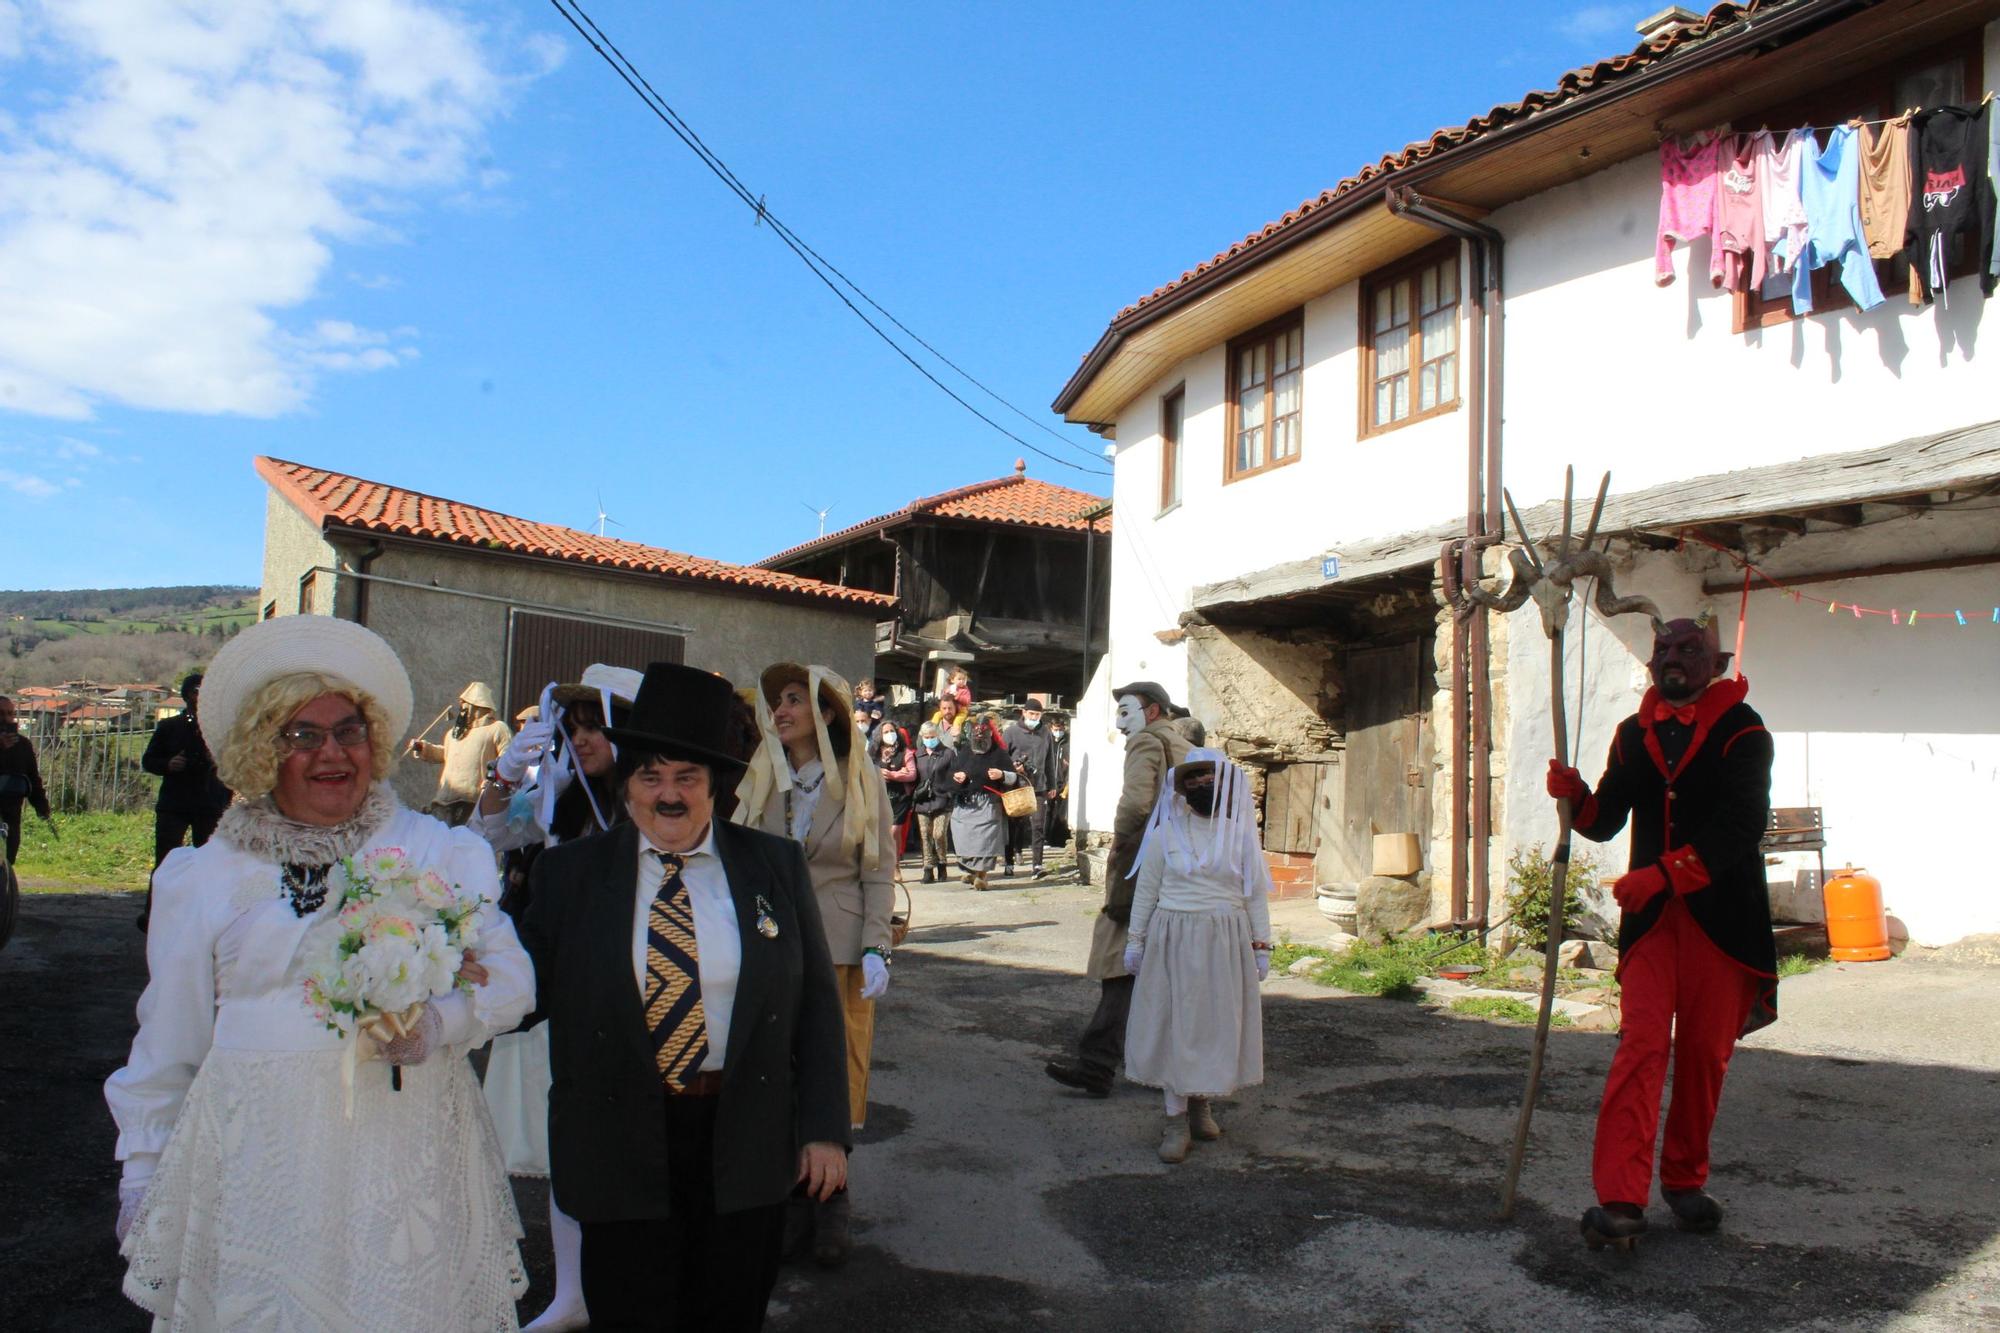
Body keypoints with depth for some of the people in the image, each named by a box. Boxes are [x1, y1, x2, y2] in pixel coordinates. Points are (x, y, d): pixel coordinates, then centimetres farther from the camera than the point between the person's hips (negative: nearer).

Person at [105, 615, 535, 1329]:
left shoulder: (438, 852, 3)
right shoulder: (204, 876, 9)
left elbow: (508, 975, -4)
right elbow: (169, 1042, 14)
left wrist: (436, 1022, -22)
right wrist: (141, 1175, 17)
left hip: (406, 1152, -1)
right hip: (257, 1154, 1)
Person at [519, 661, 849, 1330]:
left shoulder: (775, 865, 0)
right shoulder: (568, 872, -1)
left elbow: (817, 1004, 2)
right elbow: (532, 993, -1)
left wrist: (824, 1127, -2)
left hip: (746, 1147, 1)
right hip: (620, 1146, -1)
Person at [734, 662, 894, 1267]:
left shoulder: (861, 782, 1)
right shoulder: (760, 781, 7)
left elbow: (880, 871, -1)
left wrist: (876, 948, -8)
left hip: (841, 950, -2)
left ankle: (831, 1201, 20)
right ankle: (792, 1198, 21)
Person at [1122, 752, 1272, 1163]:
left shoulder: (1240, 834, 4)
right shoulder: (1166, 833, 1)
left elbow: (1256, 895, 7)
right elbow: (1146, 890, 5)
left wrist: (1260, 944, 3)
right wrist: (1136, 939, 4)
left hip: (1226, 943, 1)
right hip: (1174, 940, -1)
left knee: (1218, 1025, 9)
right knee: (1174, 1025, 1)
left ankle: (1201, 1103, 28)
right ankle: (1177, 1121, 8)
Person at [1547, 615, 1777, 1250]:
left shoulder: (1742, 731, -4)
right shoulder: (1634, 733, 11)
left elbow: (1742, 824, -16)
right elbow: (1606, 822, 10)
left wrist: (1665, 874, -25)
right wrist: (1576, 797, -12)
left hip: (1721, 916, -2)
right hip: (1649, 915, 2)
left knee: (1704, 1054, 8)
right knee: (1640, 1046, -8)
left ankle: (1685, 1179, 26)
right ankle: (1621, 1197, -11)